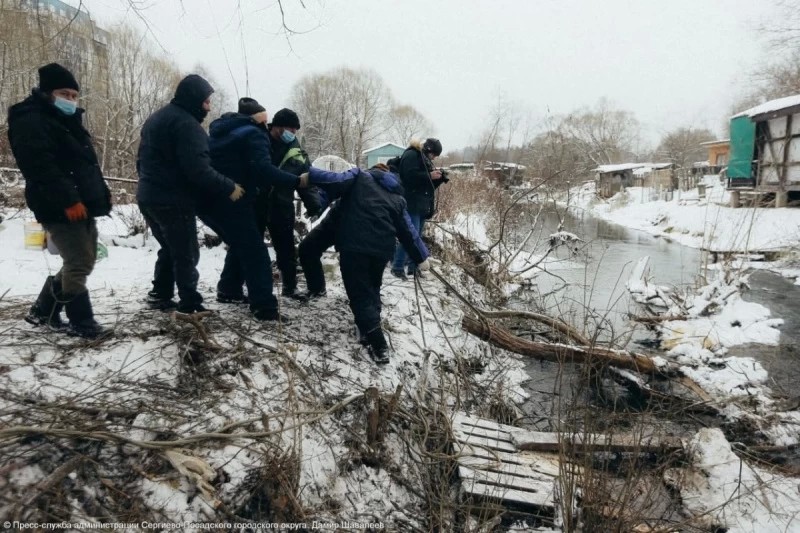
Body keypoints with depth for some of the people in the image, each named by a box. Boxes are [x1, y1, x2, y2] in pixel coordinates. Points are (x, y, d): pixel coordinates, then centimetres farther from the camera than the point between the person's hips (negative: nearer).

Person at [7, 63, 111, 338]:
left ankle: (43, 310, 28)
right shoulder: (30, 122, -10)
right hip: (60, 209, -10)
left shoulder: (66, 121, 22)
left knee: (82, 262, 14)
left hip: (83, 206, 10)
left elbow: (86, 163, 24)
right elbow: (41, 168, -22)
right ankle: (81, 322, 5)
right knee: (79, 264, -9)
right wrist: (69, 200, -28)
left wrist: (100, 195, 15)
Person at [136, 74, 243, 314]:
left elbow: (142, 159, 25)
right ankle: (190, 306, -3)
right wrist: (228, 188, -20)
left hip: (148, 197, 10)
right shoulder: (186, 124, -17)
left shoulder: (156, 118, 18)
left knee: (170, 248, 22)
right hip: (173, 201, -10)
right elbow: (198, 169, -26)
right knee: (186, 253, -4)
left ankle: (160, 295, 26)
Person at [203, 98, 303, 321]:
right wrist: (296, 181, -23)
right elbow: (263, 169, -21)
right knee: (254, 250, -6)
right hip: (229, 201, -9)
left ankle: (228, 290, 30)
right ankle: (265, 307, -11)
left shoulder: (221, 130, 21)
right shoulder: (253, 134, -5)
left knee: (240, 244, 25)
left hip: (206, 199, 9)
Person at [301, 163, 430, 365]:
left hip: (355, 245, -4)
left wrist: (310, 175, -9)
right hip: (383, 248, 5)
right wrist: (421, 257, 28)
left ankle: (378, 345, -7)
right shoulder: (397, 198, 24)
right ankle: (369, 330, 29)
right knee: (372, 289, 26)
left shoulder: (360, 176, 14)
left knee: (360, 294, -1)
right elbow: (408, 230, 22)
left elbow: (339, 181, -8)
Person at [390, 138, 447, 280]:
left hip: (422, 205, 10)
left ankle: (413, 267, 14)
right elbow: (410, 176, -22)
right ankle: (397, 267, -11)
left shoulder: (424, 160, 23)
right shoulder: (411, 155, -6)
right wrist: (429, 175, -18)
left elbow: (429, 184, 24)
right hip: (411, 204, -10)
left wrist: (441, 178, 7)